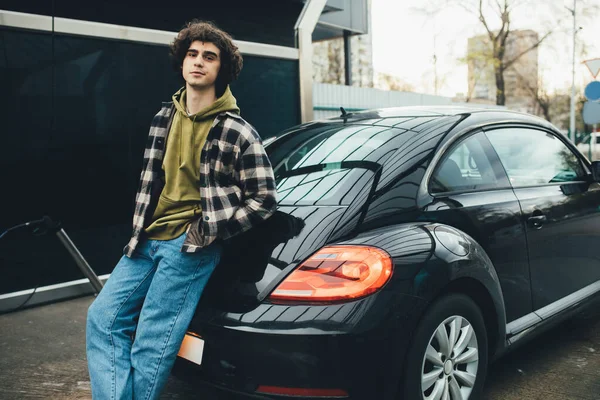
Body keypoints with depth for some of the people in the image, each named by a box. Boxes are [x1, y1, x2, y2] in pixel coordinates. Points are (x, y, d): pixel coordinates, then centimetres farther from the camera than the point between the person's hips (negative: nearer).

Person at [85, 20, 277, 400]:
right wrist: (139, 229, 14)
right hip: (149, 239, 7)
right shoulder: (165, 117, 12)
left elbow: (265, 199, -6)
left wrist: (210, 230, -11)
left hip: (192, 246, -7)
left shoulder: (237, 132, -8)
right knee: (103, 318, 1)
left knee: (151, 346, -7)